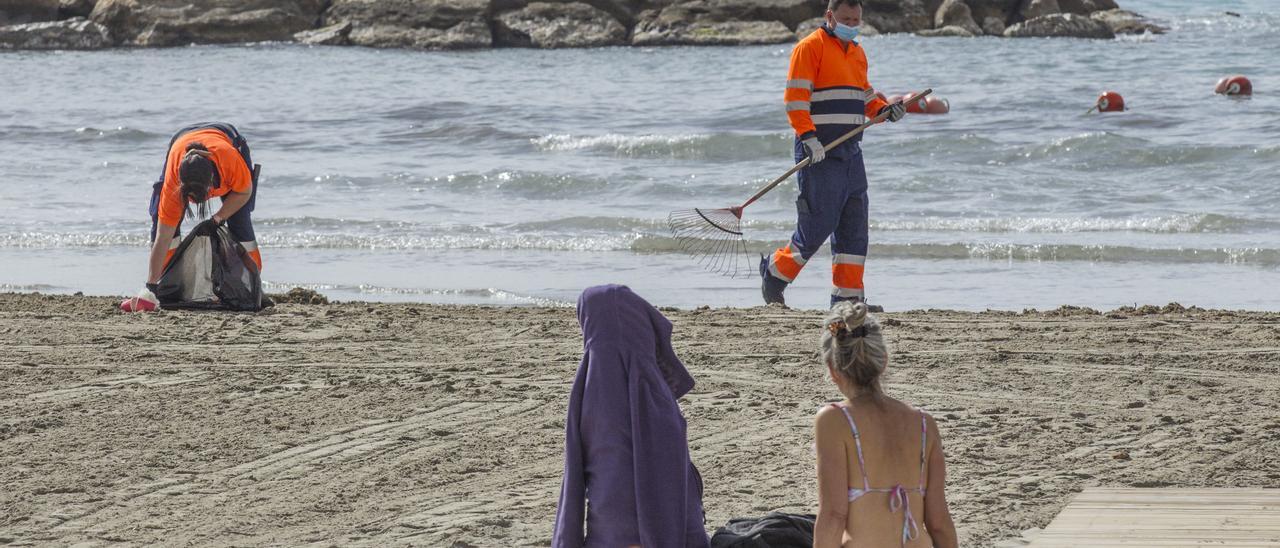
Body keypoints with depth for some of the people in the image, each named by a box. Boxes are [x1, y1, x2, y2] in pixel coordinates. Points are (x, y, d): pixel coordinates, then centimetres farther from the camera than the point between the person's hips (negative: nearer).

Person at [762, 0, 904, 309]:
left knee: (854, 227, 5)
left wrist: (884, 110, 6)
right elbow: (796, 98, -14)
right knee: (818, 225, -8)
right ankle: (774, 274, 11)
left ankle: (848, 296, 8)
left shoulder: (857, 52, 19)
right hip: (819, 151, -8)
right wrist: (808, 137, -24)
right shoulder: (811, 47, -6)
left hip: (850, 151, 8)